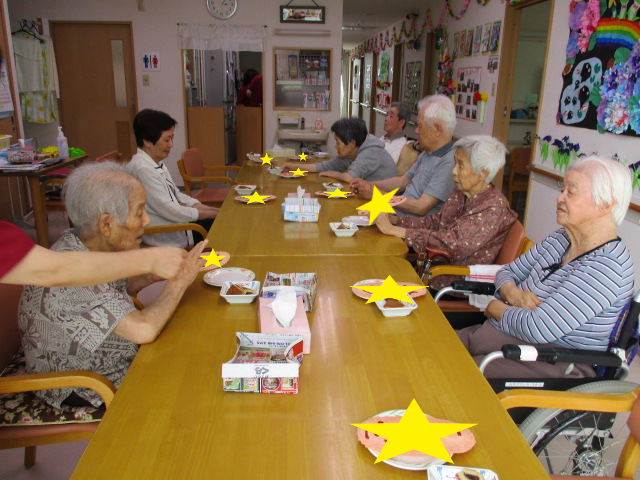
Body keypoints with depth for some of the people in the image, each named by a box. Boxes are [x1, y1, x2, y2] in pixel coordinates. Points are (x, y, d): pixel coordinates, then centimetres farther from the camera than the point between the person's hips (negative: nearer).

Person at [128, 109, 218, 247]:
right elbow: (169, 211, -22)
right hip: (164, 237, -9)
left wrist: (200, 206, 0)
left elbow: (175, 193, 16)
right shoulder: (142, 169, -22)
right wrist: (207, 213, -13)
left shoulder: (157, 163, 9)